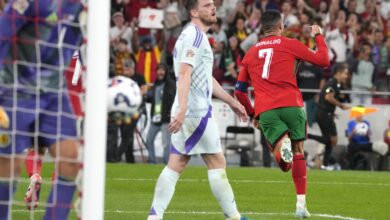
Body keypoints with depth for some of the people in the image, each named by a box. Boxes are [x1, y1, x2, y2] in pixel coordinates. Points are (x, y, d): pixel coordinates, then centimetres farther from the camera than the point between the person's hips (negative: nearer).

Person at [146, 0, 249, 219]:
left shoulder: (197, 36, 20)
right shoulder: (194, 35, -12)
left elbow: (207, 78, 30)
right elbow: (185, 74, -23)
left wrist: (232, 102, 33)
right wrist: (182, 109, -32)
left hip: (188, 112, 10)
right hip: (196, 111, -10)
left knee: (176, 165, 5)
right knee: (217, 163, -1)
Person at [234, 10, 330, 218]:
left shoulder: (251, 53, 20)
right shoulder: (290, 44, 8)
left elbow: (239, 91, 21)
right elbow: (324, 60, 12)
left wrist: (252, 112, 33)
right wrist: (318, 36, 27)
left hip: (265, 111, 2)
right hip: (291, 105, -2)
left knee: (285, 164, 0)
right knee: (298, 152, 12)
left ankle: (282, 145, -37)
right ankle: (301, 204, 3)